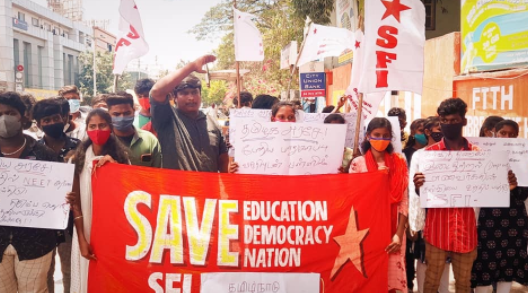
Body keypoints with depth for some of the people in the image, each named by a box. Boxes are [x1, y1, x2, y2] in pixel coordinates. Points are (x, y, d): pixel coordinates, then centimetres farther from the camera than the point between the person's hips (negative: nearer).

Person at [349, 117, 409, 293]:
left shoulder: (399, 163, 3)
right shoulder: (358, 164, -3)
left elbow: (403, 201, 0)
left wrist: (399, 234, -7)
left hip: (392, 231, 1)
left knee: (391, 279, 4)